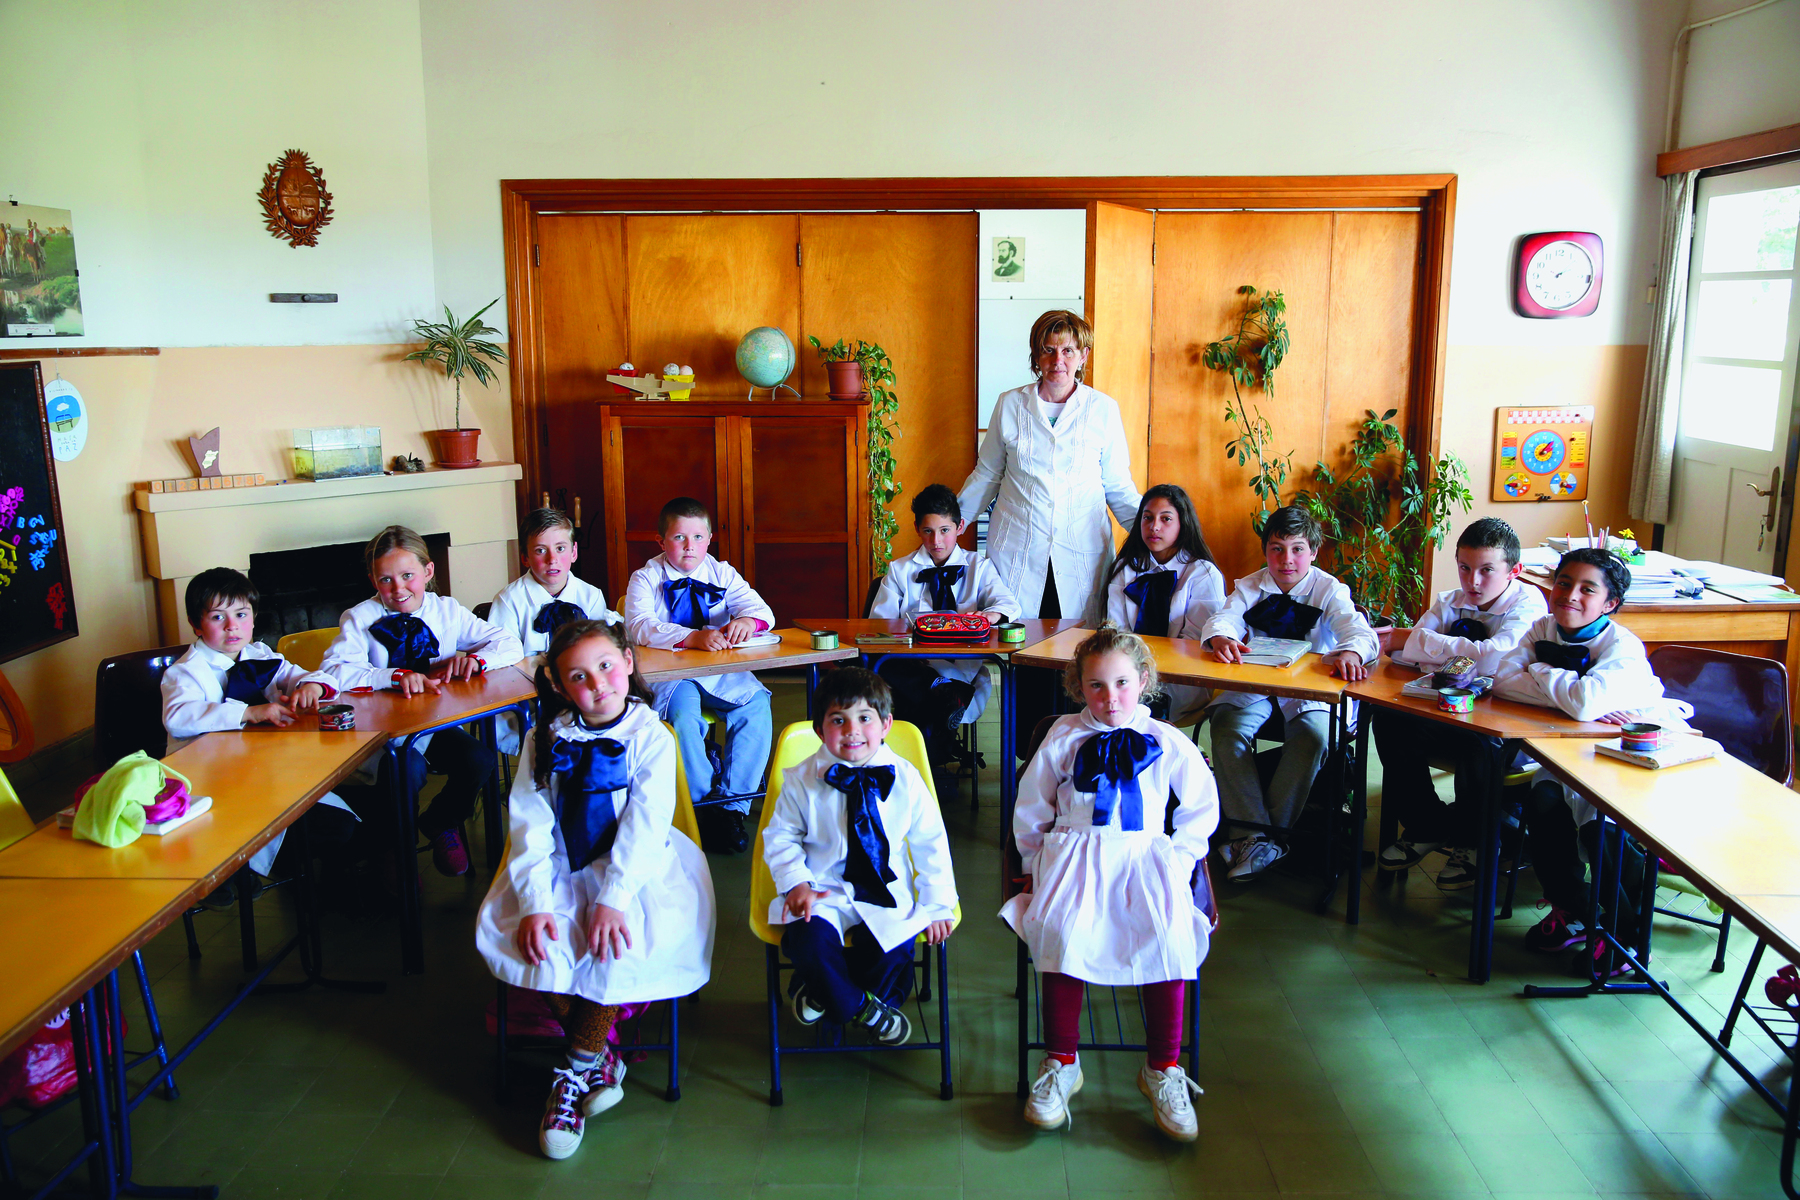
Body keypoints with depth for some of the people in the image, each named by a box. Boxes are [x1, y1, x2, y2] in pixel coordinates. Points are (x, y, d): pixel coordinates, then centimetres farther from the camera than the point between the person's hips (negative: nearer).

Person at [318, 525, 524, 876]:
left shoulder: (448, 611, 4)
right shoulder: (360, 619, -4)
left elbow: (510, 646, 3)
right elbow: (333, 672, -21)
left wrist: (475, 658, -19)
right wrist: (396, 676, -34)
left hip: (439, 724, 3)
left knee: (480, 760, -23)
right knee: (404, 773, -33)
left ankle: (440, 822, 11)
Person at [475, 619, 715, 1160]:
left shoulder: (651, 738, -8)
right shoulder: (547, 740, 0)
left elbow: (644, 828, -15)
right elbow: (530, 826, -6)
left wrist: (613, 899, -27)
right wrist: (533, 904, -18)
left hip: (634, 867, -2)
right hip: (562, 869, 3)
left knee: (633, 934, -30)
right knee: (504, 927, -22)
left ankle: (576, 1069, -10)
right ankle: (600, 1055, -9)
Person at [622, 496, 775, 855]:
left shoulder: (721, 573, 11)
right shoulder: (646, 579, -1)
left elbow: (761, 609, 0)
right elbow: (640, 627, -20)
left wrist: (747, 620, -28)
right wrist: (694, 637, -37)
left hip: (722, 670, 3)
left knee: (756, 705, -24)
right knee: (684, 713, -34)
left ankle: (731, 804, -14)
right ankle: (705, 807, -17)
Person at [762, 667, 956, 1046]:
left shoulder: (906, 779, -4)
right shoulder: (802, 781, -4)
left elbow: (930, 844, 3)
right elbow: (780, 837, 5)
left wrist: (937, 903, -1)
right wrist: (796, 883, -11)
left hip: (886, 893, 1)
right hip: (824, 890, -1)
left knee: (895, 951, -24)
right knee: (809, 940, -29)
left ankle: (822, 992, 6)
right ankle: (861, 1007, -2)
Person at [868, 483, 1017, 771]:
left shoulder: (978, 567, 18)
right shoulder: (899, 570, 20)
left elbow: (1008, 604, -1)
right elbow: (879, 624, 7)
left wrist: (989, 615, -28)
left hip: (964, 668, -1)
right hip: (914, 668, 1)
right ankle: (947, 696, -39)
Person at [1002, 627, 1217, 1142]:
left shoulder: (1167, 742, 10)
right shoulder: (1063, 738, 9)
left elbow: (1202, 807, 16)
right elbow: (1030, 809, 17)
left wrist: (1178, 859, 6)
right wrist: (1040, 862, 10)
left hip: (1145, 854, 0)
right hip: (1074, 851, 0)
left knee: (1170, 937, -26)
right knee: (1063, 931, -29)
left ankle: (1162, 1069, -8)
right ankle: (1060, 1063, -12)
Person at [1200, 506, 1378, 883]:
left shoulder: (1329, 590, -1)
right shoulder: (1251, 587, 5)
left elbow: (1357, 629, -19)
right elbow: (1223, 618, -12)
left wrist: (1351, 653, -45)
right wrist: (1221, 638, -39)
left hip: (1308, 692, -2)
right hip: (1252, 688, 2)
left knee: (1313, 739, -31)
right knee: (1226, 729, -27)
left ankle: (1271, 831, -17)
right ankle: (1255, 831, -25)